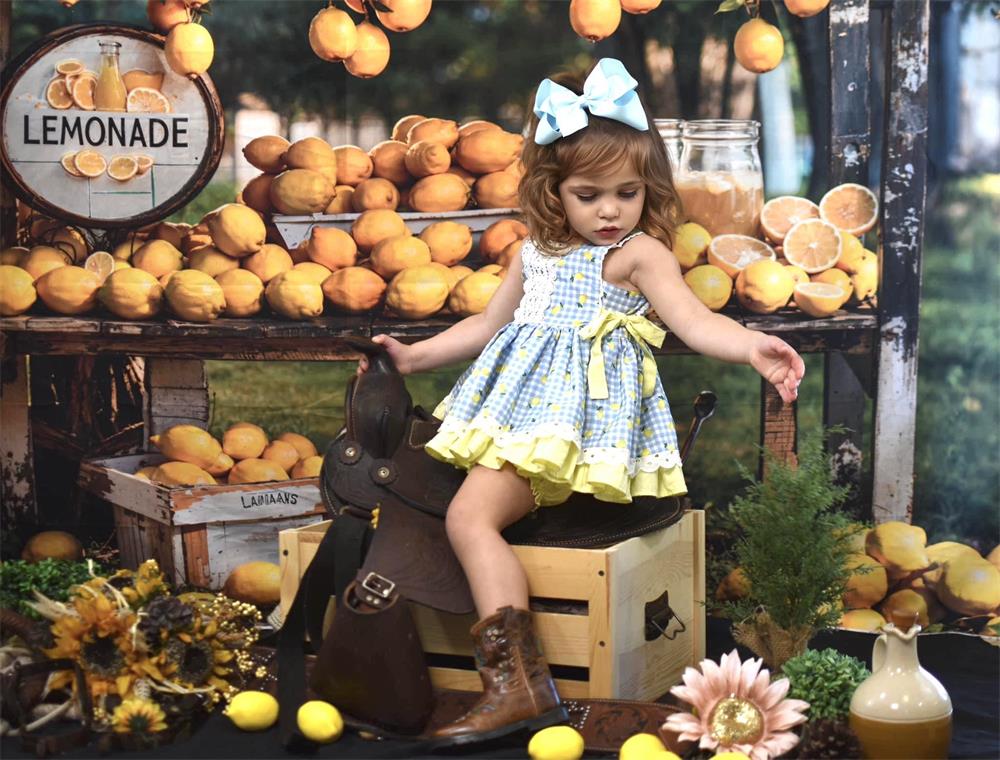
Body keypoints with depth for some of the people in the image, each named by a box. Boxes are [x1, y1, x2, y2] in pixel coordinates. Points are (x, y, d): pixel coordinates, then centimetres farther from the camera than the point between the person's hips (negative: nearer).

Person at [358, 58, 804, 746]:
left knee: (471, 515, -23)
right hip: (526, 406, 9)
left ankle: (519, 682, -30)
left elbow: (694, 320, -15)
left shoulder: (639, 253, -2)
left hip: (580, 412, -9)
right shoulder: (535, 253, 20)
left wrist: (752, 347, -35)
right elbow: (488, 324, 32)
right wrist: (413, 356, 32)